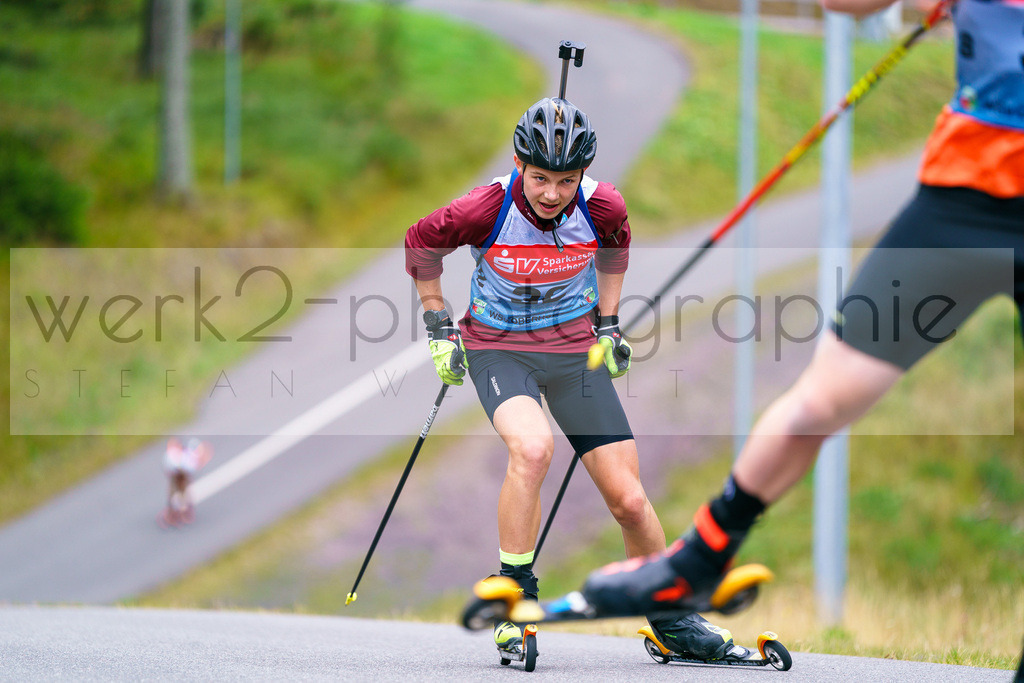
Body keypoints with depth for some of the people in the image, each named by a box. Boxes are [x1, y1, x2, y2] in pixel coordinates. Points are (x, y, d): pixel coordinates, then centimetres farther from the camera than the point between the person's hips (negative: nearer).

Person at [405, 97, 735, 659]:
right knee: (532, 446, -35)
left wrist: (607, 324, 9)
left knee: (629, 501, -2)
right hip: (498, 348, -3)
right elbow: (421, 244, -3)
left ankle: (670, 618, 21)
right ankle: (514, 599, -20)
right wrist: (439, 328, -1)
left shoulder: (602, 207, -15)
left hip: (573, 346, 3)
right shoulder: (487, 209, -23)